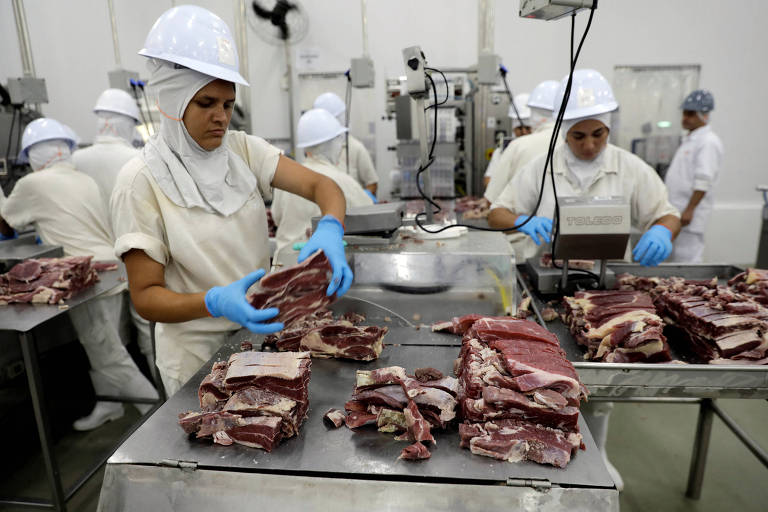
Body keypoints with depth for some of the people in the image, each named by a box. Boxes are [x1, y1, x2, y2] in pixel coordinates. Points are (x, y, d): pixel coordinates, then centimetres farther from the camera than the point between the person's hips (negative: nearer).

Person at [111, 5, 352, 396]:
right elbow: (145, 296, -16)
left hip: (262, 332, 5)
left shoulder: (243, 150, -5)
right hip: (200, 358, -4)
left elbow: (321, 185, -11)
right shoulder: (142, 181, -16)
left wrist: (330, 230, -33)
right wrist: (216, 302, -35)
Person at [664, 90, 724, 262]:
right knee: (674, 258, 13)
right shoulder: (690, 139, 18)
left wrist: (689, 210, -22)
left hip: (690, 215, -10)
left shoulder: (708, 142, -12)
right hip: (677, 211, 10)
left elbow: (703, 182, -19)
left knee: (687, 260, -7)